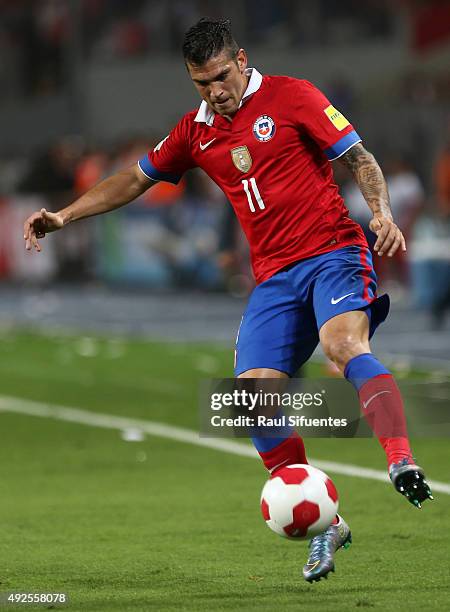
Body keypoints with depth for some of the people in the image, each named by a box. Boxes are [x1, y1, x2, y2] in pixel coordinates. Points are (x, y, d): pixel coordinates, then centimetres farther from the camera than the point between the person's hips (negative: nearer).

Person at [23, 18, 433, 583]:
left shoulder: (290, 97, -1)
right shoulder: (196, 130, 14)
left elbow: (359, 160, -1)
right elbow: (135, 179, 27)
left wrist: (382, 214, -19)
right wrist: (64, 215, 20)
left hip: (332, 251, -5)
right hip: (273, 277, 5)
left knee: (344, 343, -35)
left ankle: (402, 463, -44)